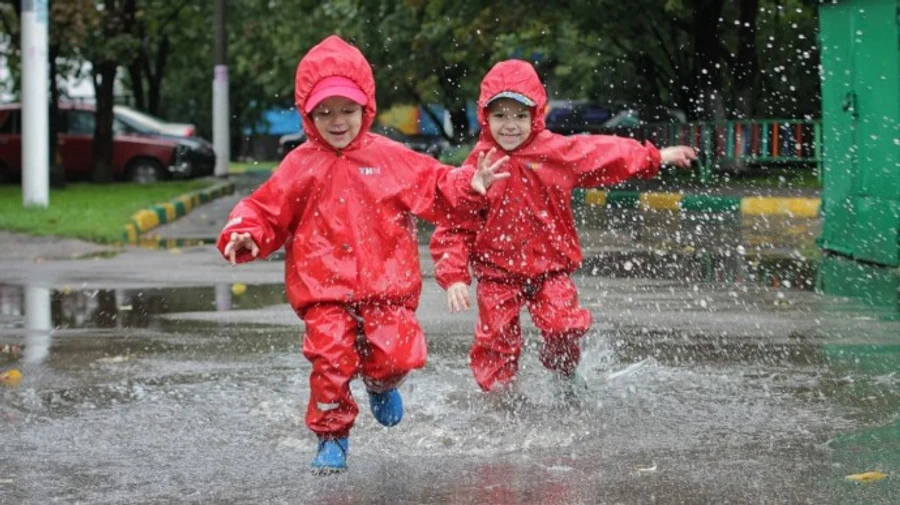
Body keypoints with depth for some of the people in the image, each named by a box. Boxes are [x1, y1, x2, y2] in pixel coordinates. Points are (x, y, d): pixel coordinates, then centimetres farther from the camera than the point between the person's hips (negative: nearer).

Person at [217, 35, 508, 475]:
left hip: (387, 285, 1)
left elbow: (435, 188, 11)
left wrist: (468, 185, -6)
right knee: (330, 360, -18)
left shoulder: (389, 157, 6)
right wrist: (244, 236, -10)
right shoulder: (300, 167, 5)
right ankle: (331, 438, 5)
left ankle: (380, 386, 28)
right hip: (324, 291, -1)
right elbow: (265, 212, 9)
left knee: (397, 355, -12)